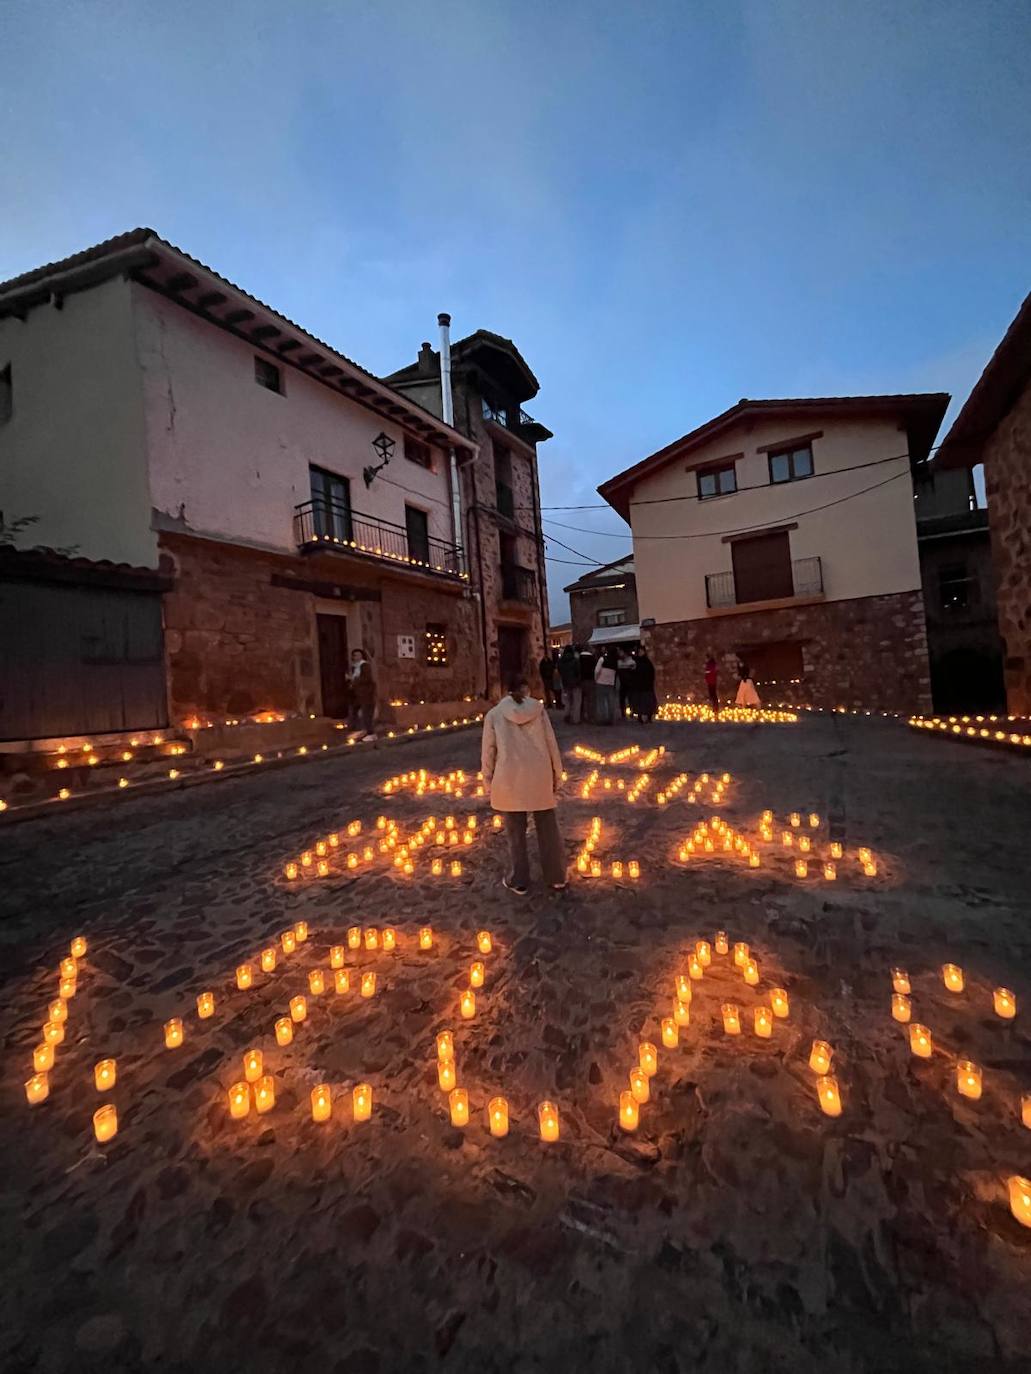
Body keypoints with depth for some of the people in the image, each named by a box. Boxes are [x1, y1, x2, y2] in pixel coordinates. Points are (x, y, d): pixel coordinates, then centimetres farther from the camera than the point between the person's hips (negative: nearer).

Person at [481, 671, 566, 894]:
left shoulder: (494, 714, -1)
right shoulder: (538, 709, 2)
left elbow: (488, 751, 1)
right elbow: (551, 744, 3)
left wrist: (488, 781, 12)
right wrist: (557, 775, 12)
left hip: (509, 780, -1)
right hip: (540, 777, 1)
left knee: (516, 832, 14)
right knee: (548, 829, 15)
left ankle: (518, 880, 25)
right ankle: (557, 877, 27)